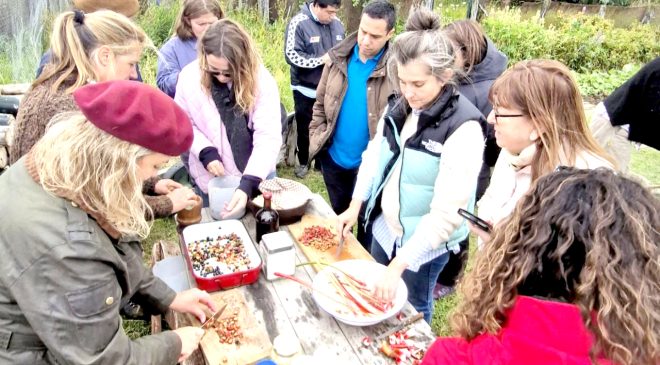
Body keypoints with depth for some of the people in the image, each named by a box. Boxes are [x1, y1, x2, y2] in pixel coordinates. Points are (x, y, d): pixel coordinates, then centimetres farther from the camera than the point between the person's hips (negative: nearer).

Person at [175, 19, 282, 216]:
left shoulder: (261, 80, -20)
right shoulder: (189, 77, -14)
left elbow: (269, 136, -24)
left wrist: (249, 183, -34)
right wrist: (205, 152, -20)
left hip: (257, 176, -1)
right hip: (212, 179, 1)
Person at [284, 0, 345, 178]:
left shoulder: (336, 24, 0)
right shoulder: (299, 23, -15)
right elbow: (292, 55, -20)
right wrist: (322, 59, -21)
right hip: (306, 89, -4)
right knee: (305, 128, 12)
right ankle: (303, 162, 32)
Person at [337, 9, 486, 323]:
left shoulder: (464, 127, -25)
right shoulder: (399, 107, -5)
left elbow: (447, 211, -28)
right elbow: (374, 154, 7)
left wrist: (400, 263, -30)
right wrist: (356, 205, -4)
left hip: (425, 243, -6)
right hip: (385, 227, 6)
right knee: (376, 300, 25)